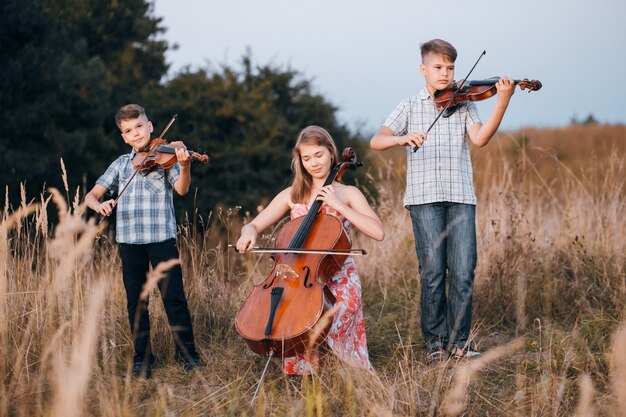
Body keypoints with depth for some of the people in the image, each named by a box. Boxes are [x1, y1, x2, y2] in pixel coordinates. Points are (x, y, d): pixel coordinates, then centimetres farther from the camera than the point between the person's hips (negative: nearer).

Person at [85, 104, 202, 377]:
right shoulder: (121, 164, 14)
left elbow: (182, 189, -12)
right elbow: (91, 195, 12)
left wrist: (184, 167, -33)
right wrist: (99, 204, -12)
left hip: (162, 236, -3)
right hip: (129, 239, 3)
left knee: (173, 297, -4)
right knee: (136, 301, 7)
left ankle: (187, 352, 7)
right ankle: (142, 357, 16)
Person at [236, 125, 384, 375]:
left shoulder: (347, 193, 4)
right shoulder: (292, 195, 13)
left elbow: (378, 232, -10)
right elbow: (254, 225, 11)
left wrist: (339, 205, -14)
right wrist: (249, 233, -14)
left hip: (338, 277, -3)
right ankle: (306, 372, -1)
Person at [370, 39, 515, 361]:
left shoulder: (464, 105, 13)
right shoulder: (409, 107, 11)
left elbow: (479, 138, -6)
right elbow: (376, 141, -1)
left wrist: (502, 103, -19)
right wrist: (401, 138, -23)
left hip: (461, 197, 1)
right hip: (424, 198, -1)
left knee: (463, 272, -5)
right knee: (432, 271, -3)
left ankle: (459, 340, 8)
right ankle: (435, 340, 10)